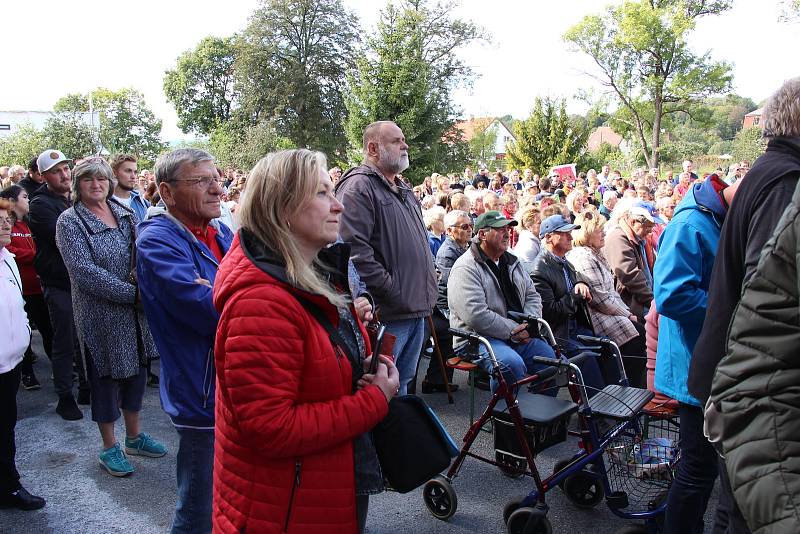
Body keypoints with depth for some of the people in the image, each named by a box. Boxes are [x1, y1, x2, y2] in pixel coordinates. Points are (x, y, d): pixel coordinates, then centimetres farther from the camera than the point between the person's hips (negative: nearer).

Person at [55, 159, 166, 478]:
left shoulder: (126, 215, 7)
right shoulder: (69, 222, -8)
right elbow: (84, 270, -19)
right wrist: (131, 293, -23)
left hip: (137, 311, 5)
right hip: (100, 315, -5)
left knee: (136, 371, 14)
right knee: (106, 377, 7)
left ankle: (134, 436, 33)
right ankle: (109, 447, 25)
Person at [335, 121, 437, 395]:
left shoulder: (403, 190, 19)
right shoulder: (358, 187, -12)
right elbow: (355, 249, -23)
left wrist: (427, 286, 14)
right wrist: (392, 291, -20)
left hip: (417, 310, 9)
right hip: (388, 313, -9)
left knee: (403, 383, 21)